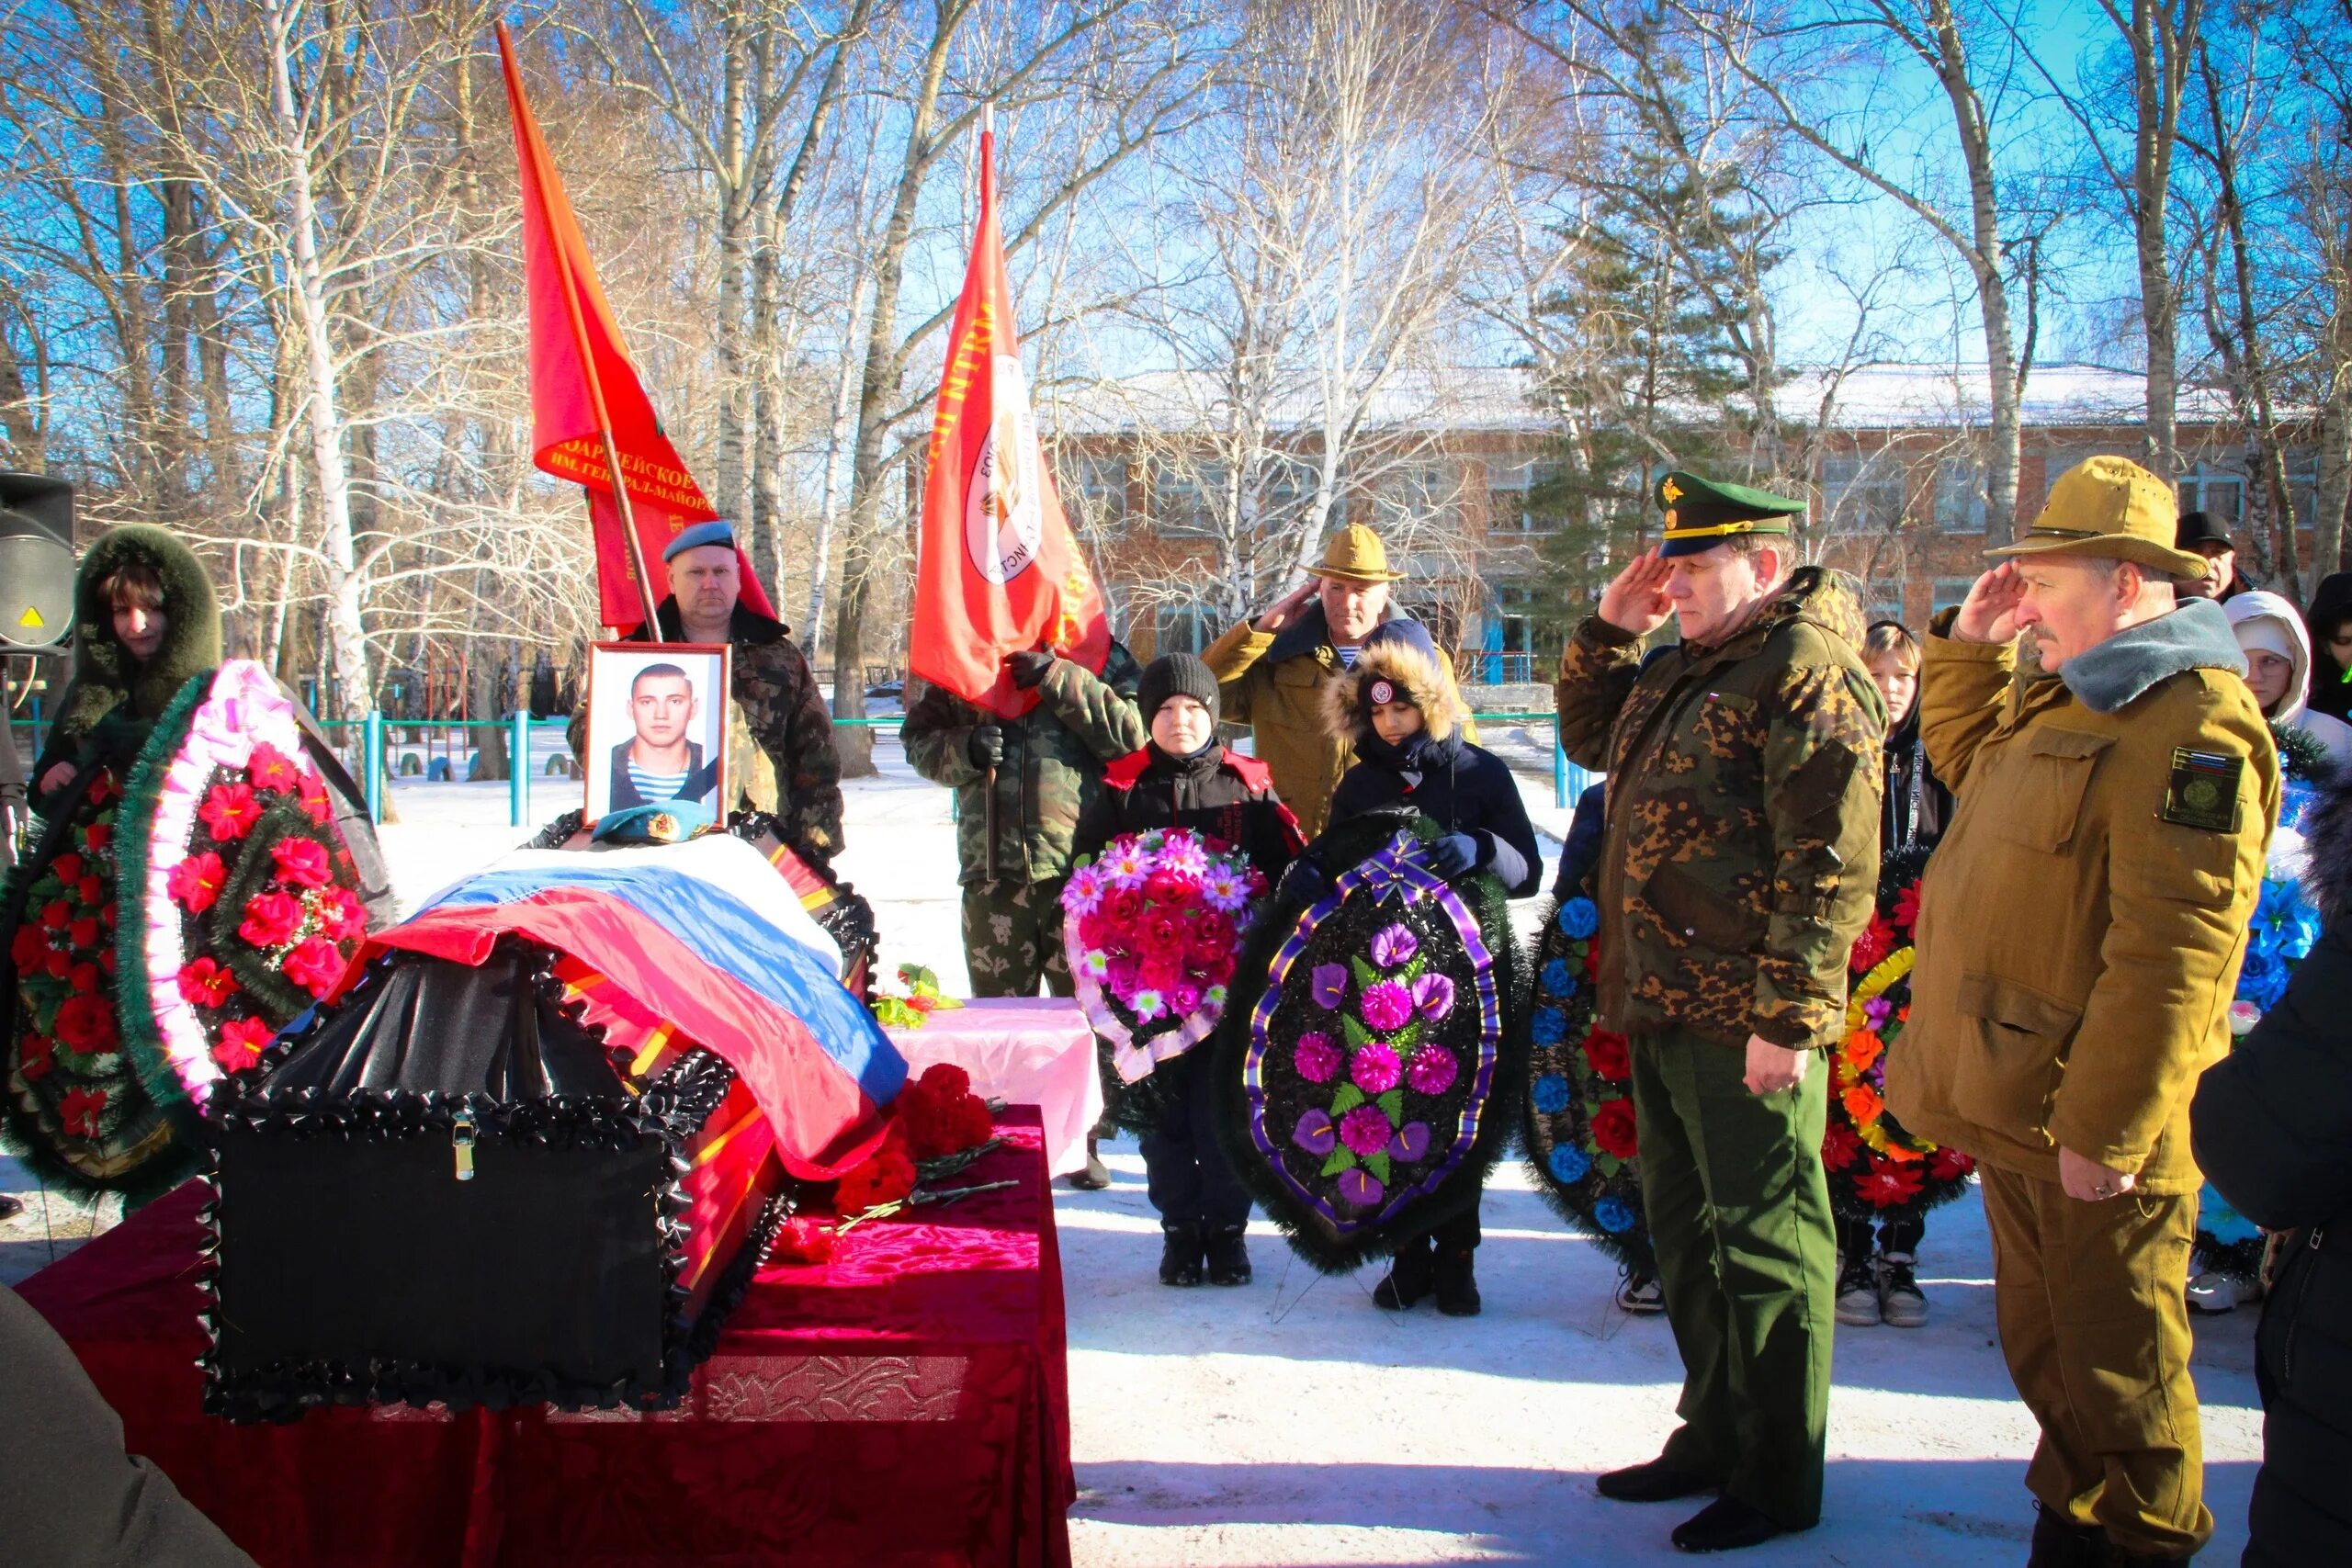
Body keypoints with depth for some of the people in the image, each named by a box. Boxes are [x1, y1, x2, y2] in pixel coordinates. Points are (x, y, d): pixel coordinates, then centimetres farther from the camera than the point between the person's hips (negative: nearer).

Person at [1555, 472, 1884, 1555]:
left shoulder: (1807, 669, -15)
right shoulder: (1685, 664, 14)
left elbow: (1831, 863, -21)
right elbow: (1589, 739, 30)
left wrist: (1789, 1017, -23)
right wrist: (1607, 630, 13)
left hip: (1745, 1022, -10)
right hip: (1662, 1007, 10)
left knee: (1766, 1243, 1)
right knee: (1686, 1229, 19)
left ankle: (1777, 1483, 13)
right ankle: (1715, 1434, 34)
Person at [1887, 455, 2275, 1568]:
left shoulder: (2192, 726, -20)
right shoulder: (2062, 698, 12)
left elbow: (2173, 954, -25)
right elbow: (1966, 759, 34)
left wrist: (2105, 1130, -25)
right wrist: (1969, 644, 16)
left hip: (2095, 1120, -10)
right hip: (2021, 1106, 10)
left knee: (2112, 1359, 5)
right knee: (2043, 1343, 22)